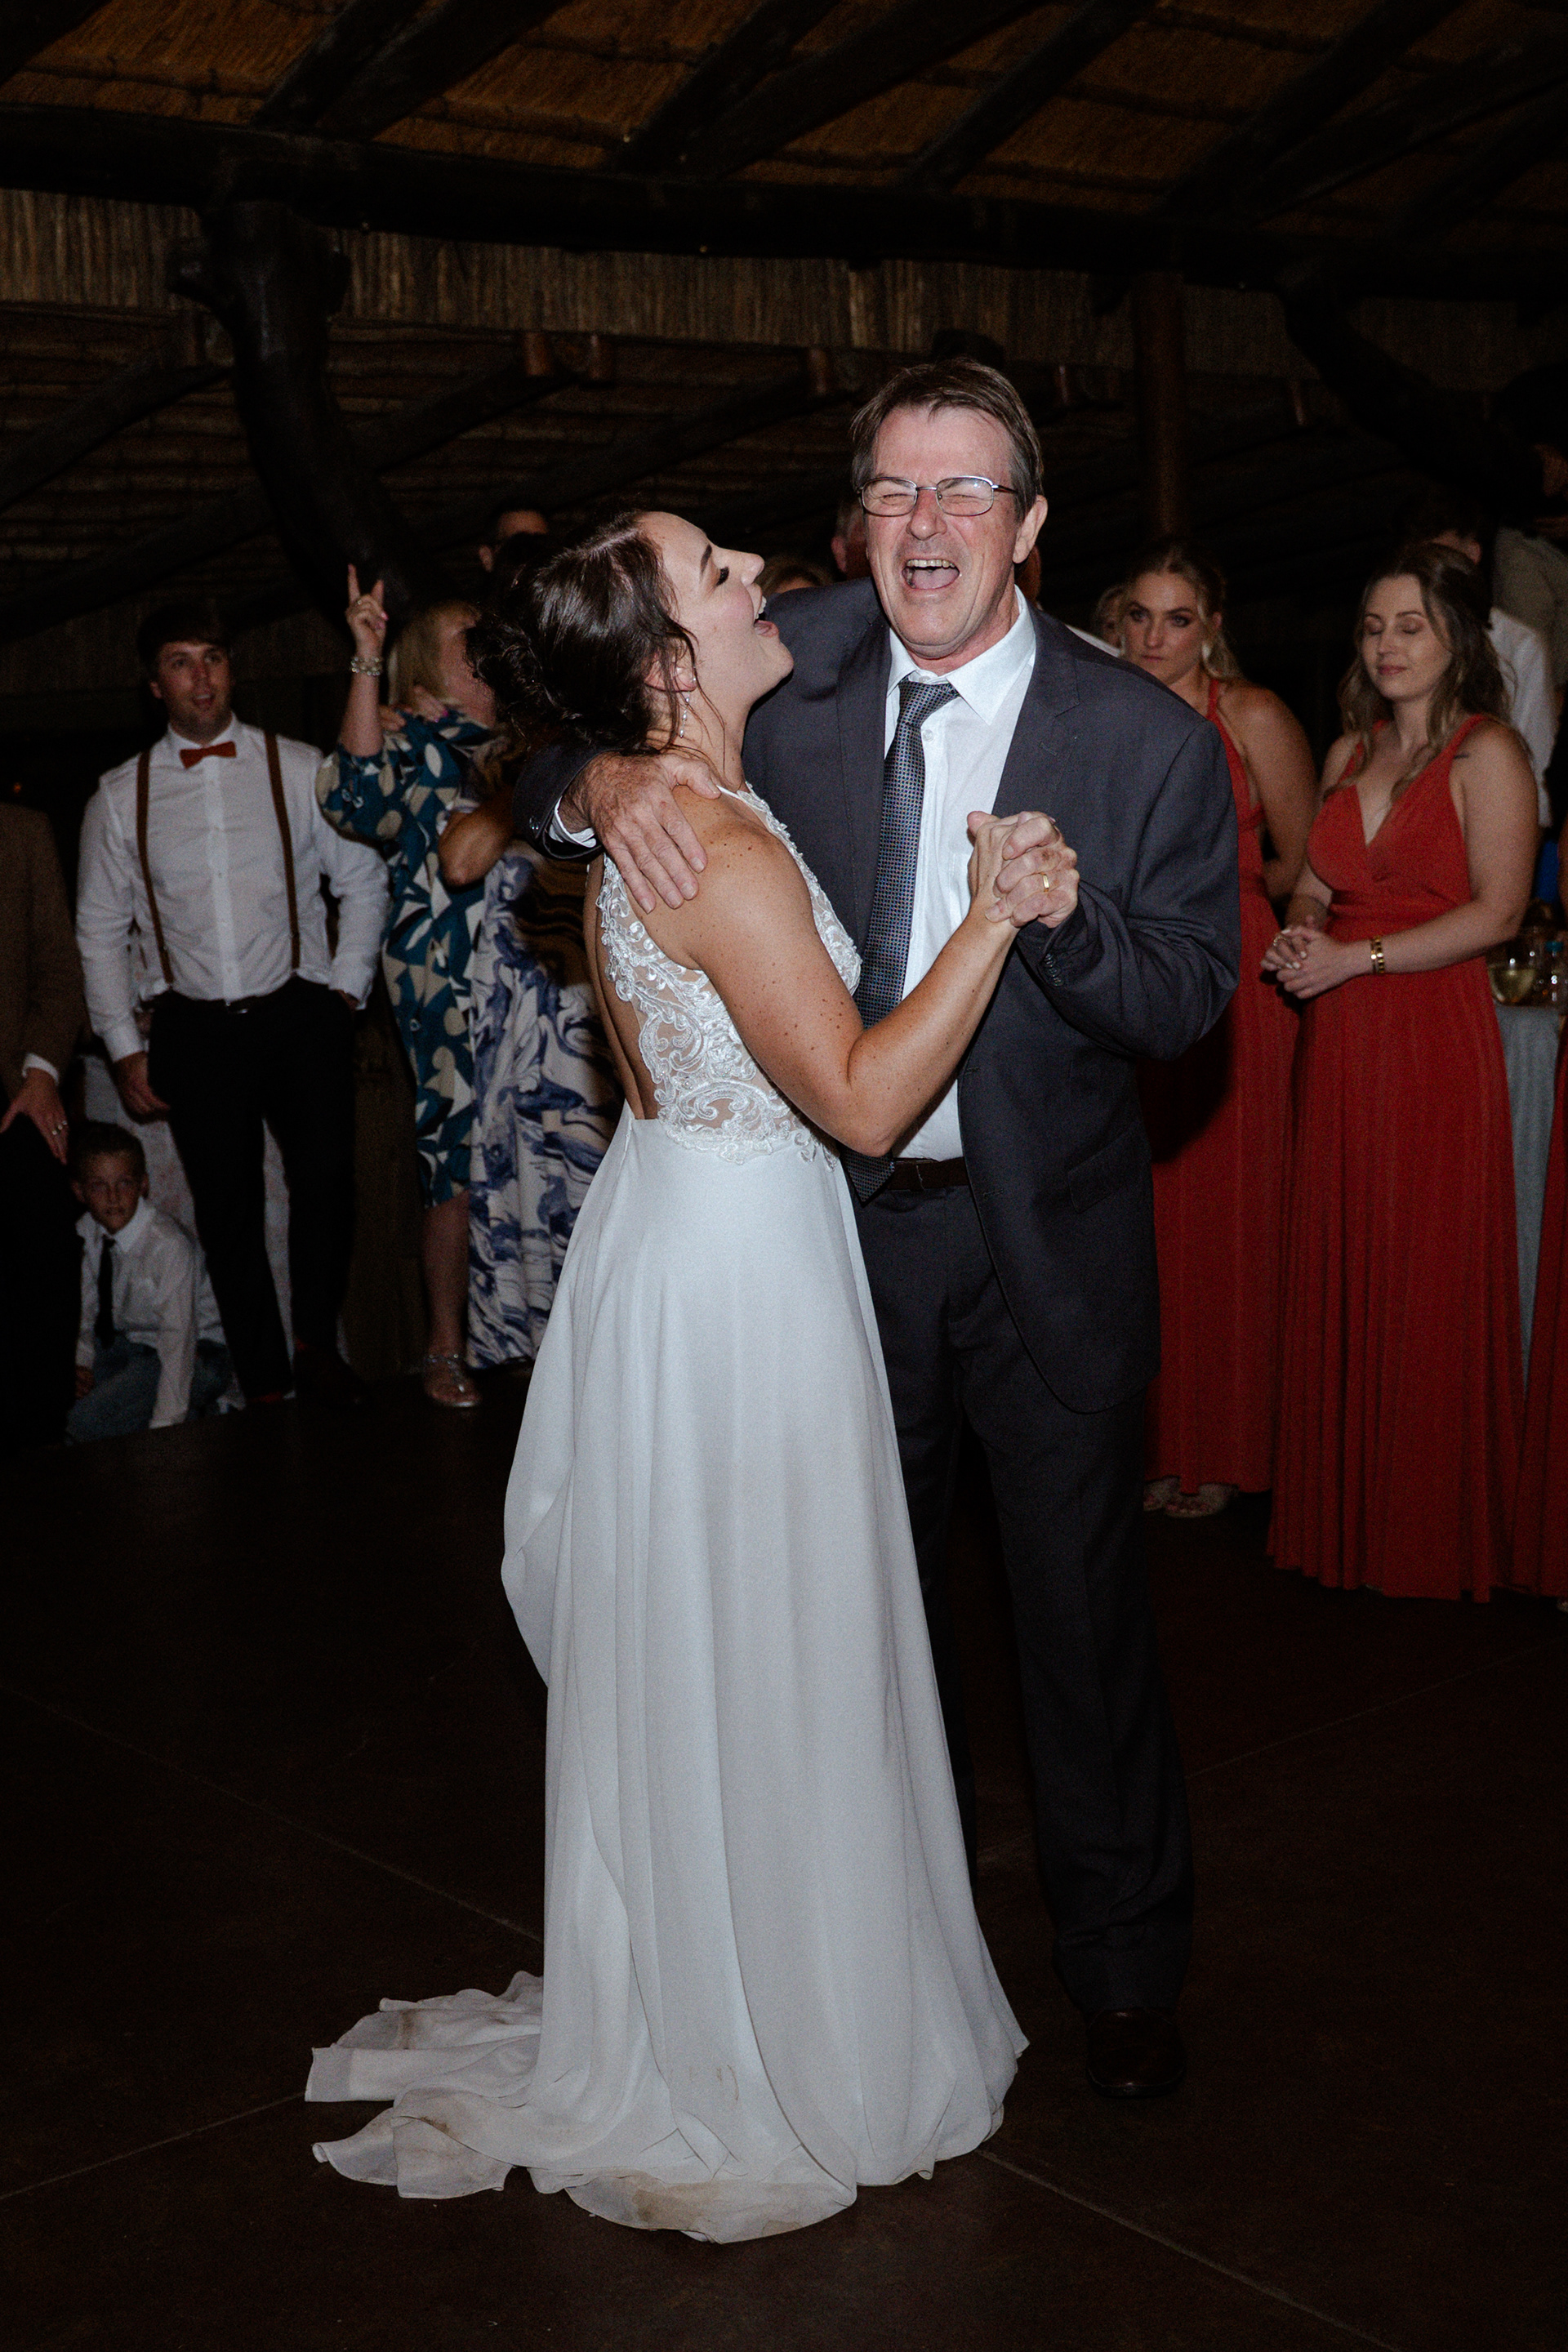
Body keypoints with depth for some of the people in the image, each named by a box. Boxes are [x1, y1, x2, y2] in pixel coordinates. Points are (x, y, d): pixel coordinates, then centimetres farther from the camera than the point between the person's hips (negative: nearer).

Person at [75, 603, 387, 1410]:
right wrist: (123, 1048, 7)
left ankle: (316, 1345, 0)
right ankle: (264, 1387, 14)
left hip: (299, 1013, -1)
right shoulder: (120, 796, 7)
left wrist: (346, 988, 0)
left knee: (325, 1170, -20)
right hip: (196, 1030, 2)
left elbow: (363, 880, 9)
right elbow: (99, 929, 13)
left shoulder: (298, 769, 4)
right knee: (227, 1209, 2)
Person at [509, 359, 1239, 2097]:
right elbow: (541, 774, 0)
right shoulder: (794, 670, -7)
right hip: (845, 1221, 3)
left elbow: (1191, 998, -10)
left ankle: (1124, 1966, 31)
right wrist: (600, 782, -24)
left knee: (1082, 1610, 9)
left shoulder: (1147, 738, -12)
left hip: (1048, 1238, -2)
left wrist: (1061, 912, -30)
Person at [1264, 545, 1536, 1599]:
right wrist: (1298, 935, -1)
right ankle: (1339, 1512, 20)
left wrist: (1358, 956, -14)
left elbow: (1496, 910, -12)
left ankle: (1433, 1536, 14)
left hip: (1435, 1038, -6)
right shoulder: (1350, 751, 14)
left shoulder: (1486, 752, -6)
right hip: (1337, 1039, 6)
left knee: (1428, 1286, 1)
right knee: (1335, 1276, 8)